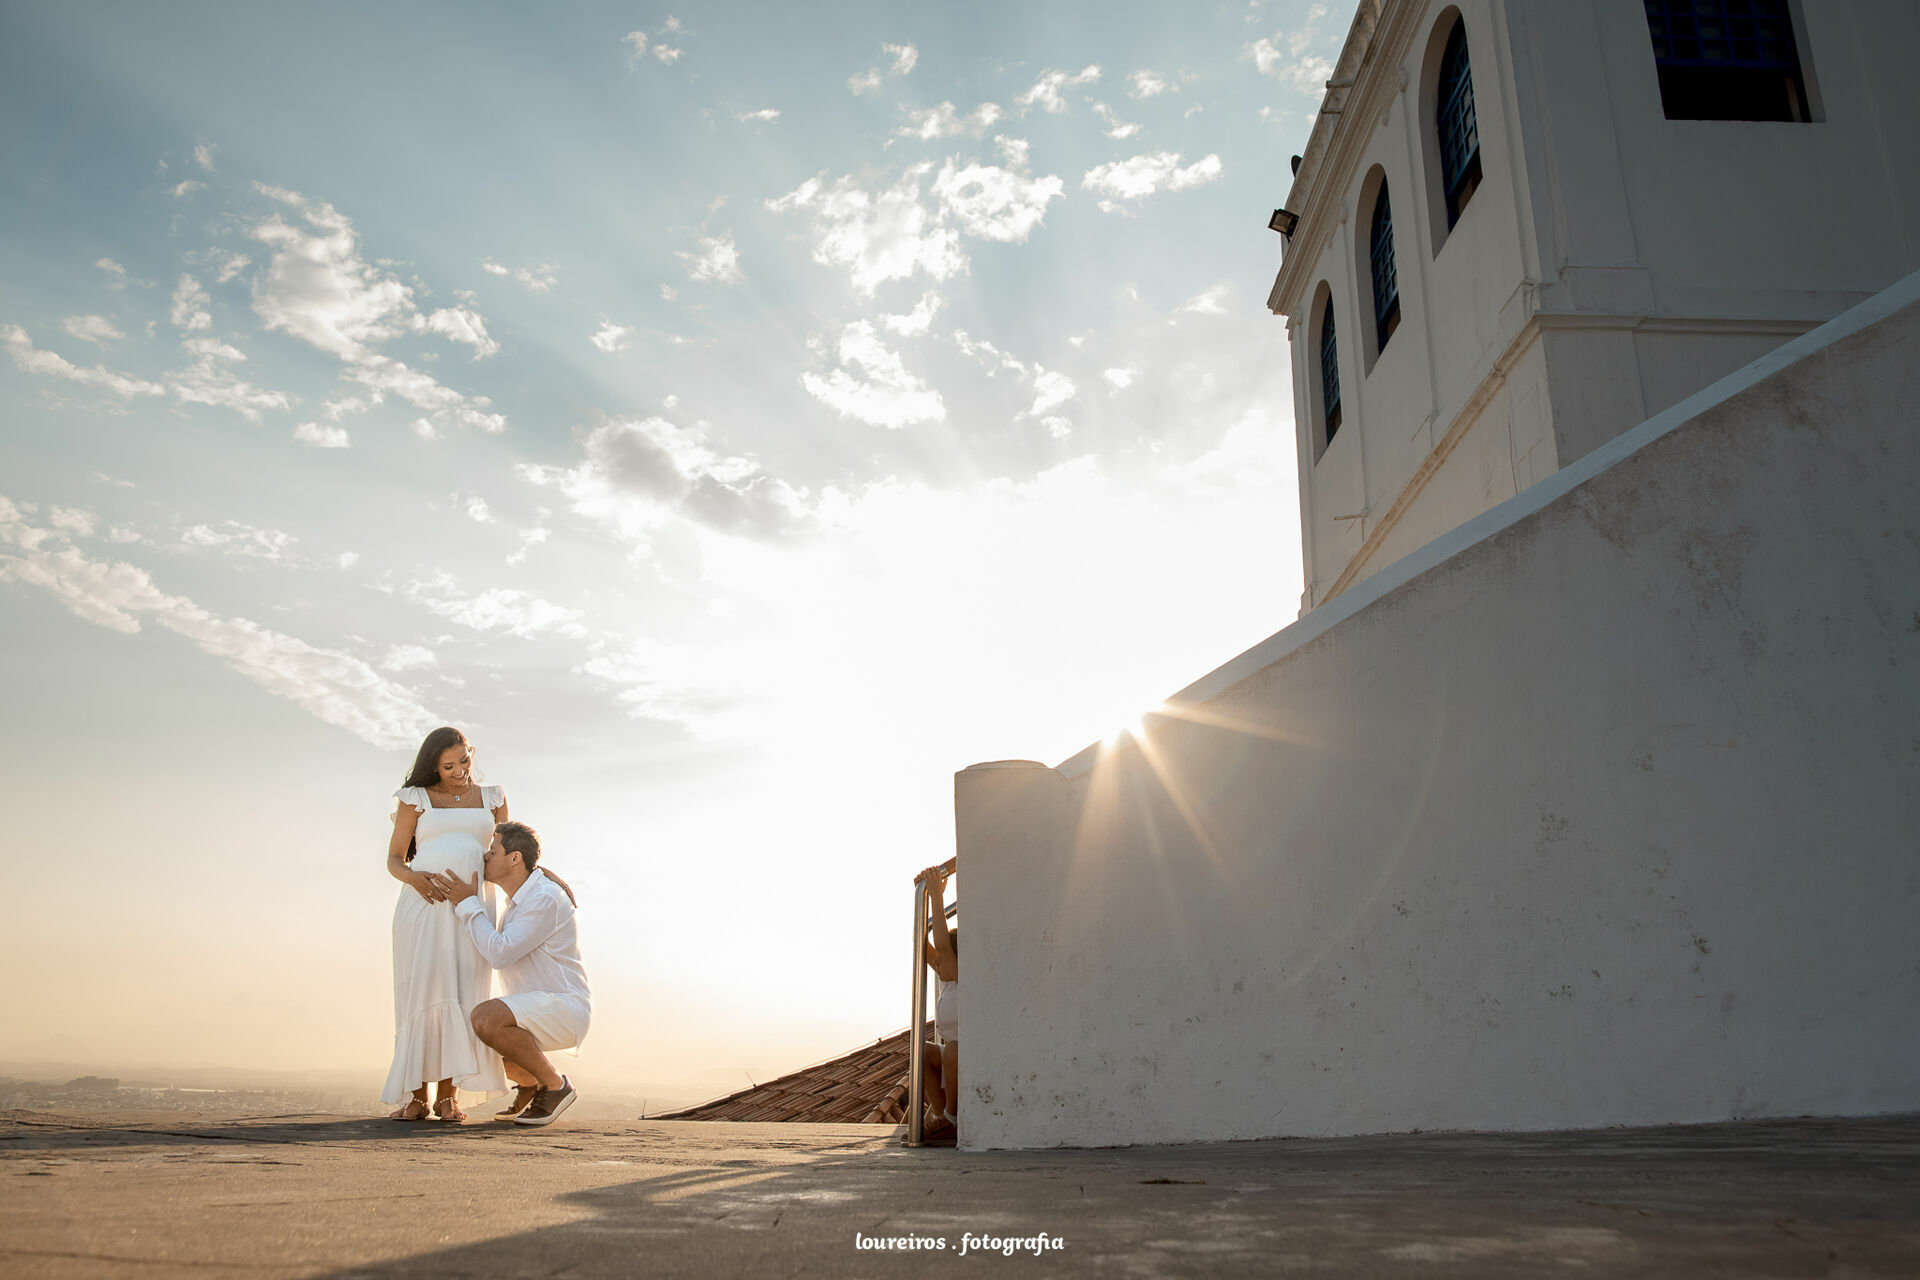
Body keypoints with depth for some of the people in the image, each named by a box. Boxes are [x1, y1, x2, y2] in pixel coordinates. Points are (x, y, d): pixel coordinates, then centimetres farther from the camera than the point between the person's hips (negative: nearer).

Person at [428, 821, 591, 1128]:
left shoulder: (545, 899, -18)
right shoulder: (519, 902, 14)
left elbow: (499, 954, -23)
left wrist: (467, 904, -13)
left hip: (563, 1010, -10)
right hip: (537, 1015, 10)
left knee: (485, 1020, -32)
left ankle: (554, 1085, -13)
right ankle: (529, 1082, 14)